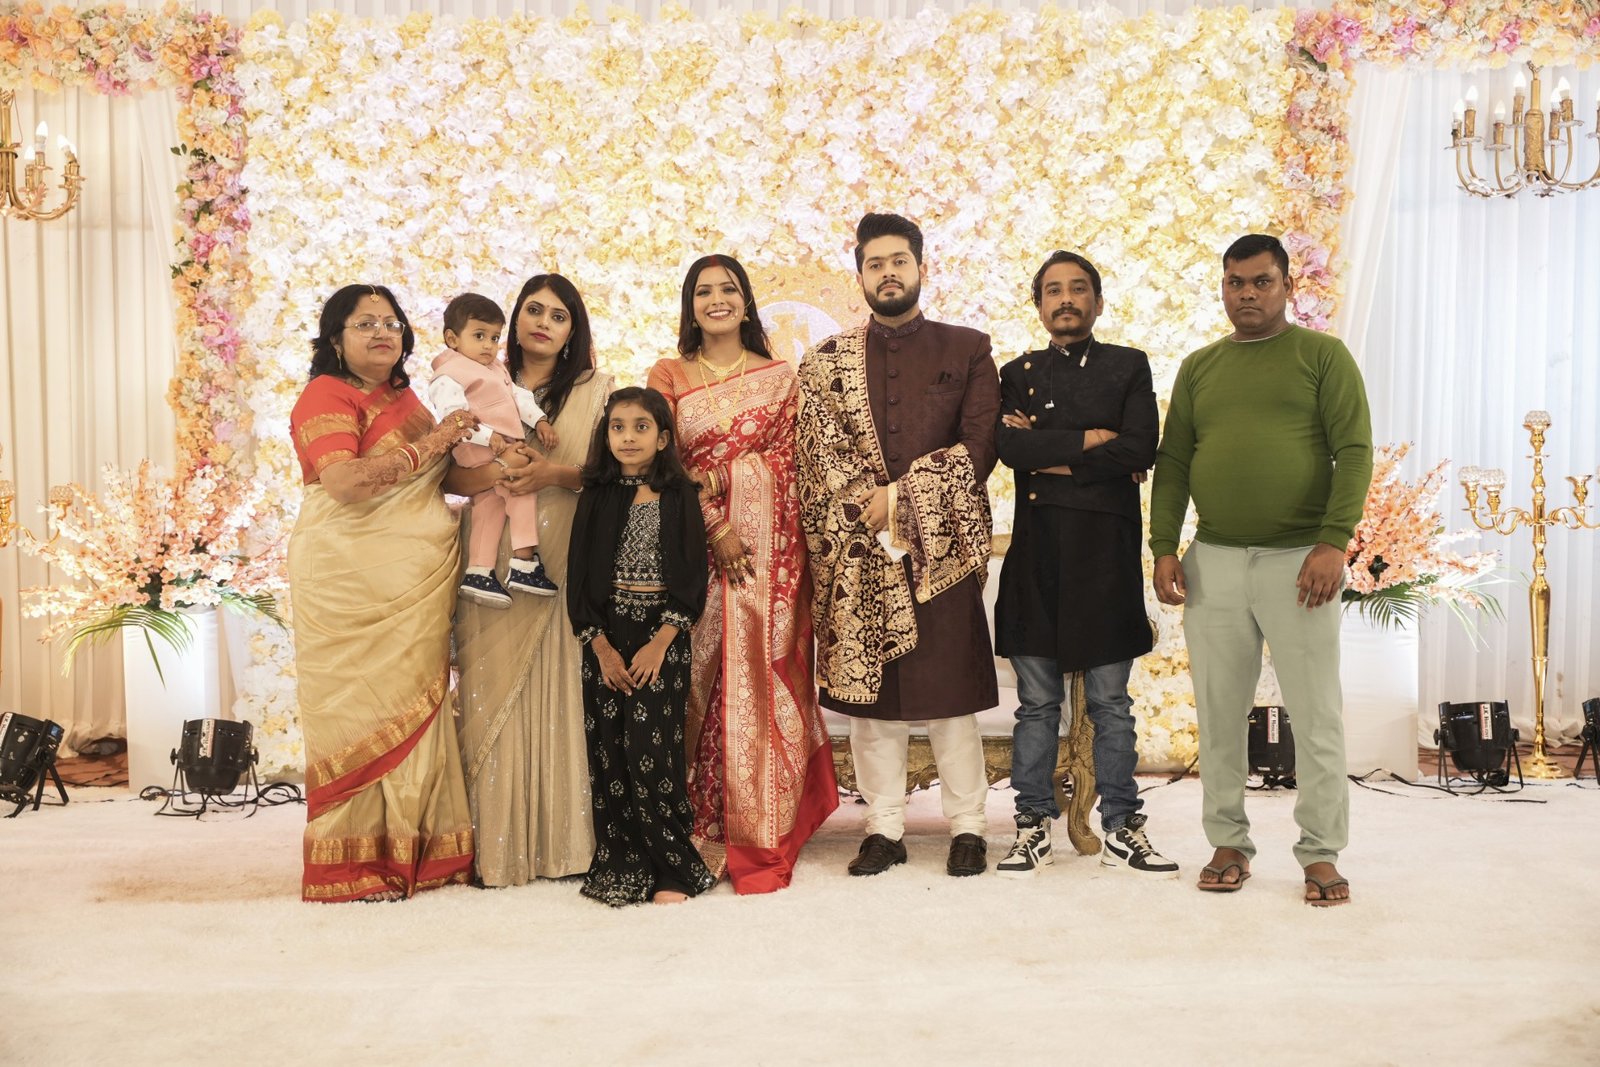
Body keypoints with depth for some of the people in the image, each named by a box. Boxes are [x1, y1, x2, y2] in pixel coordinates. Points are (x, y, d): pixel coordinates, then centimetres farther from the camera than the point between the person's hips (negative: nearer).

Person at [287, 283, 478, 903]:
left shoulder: (405, 398, 17)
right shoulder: (327, 396, -6)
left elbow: (435, 476, 25)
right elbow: (344, 480, -21)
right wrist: (430, 444, -16)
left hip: (418, 584, 7)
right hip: (351, 582, -7)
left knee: (414, 705, 7)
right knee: (359, 707, -3)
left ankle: (410, 851, 15)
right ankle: (353, 867, 5)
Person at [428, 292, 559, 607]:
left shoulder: (495, 369, 20)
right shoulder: (450, 374, -11)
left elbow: (518, 395, 18)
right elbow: (452, 414, -23)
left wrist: (539, 419, 3)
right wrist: (488, 435, -30)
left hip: (502, 448, 10)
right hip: (478, 451, -10)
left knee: (490, 506, 9)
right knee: (523, 488, -16)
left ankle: (478, 573, 13)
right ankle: (524, 564, -16)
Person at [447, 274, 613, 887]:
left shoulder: (595, 389, 10)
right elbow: (447, 474, 7)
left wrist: (555, 475, -14)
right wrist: (491, 474, -13)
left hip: (563, 566, -1)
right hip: (493, 566, 1)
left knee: (561, 694, -3)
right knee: (494, 697, -1)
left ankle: (563, 841, 7)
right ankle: (498, 847, 6)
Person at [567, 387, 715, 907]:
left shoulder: (680, 497, 1)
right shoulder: (597, 497, 7)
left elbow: (692, 577, -3)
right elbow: (579, 576, 4)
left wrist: (660, 643, -11)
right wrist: (602, 648, -5)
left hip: (662, 636, -3)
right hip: (605, 638, 3)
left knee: (652, 751, -8)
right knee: (608, 752, 2)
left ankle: (673, 868, 4)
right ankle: (619, 867, 12)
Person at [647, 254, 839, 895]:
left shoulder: (779, 377, 13)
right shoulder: (668, 376, 9)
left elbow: (788, 458, 6)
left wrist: (723, 474, -10)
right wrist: (718, 529, -11)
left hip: (770, 546, 0)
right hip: (698, 544, 0)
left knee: (765, 676, -3)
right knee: (704, 681, -2)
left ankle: (763, 829, 5)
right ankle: (710, 828, 6)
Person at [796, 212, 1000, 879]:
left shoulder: (966, 350, 8)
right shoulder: (826, 362, 12)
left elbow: (980, 447, -3)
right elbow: (820, 456, 1)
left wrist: (902, 496, -11)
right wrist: (877, 517, -10)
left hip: (943, 548, -1)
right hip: (857, 552, 2)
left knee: (951, 694, 2)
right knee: (867, 695, 5)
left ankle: (967, 827, 14)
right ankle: (884, 829, 15)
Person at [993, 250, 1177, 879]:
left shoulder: (1129, 367, 10)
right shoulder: (1017, 374, 13)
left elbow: (1140, 451, -7)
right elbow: (1009, 447, -6)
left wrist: (1049, 453, -7)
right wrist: (1088, 441, -9)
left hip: (1106, 553, -1)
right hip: (1036, 552, 1)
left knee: (1111, 703, 5)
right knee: (1036, 702, 5)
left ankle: (1121, 829, 15)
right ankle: (1034, 824, 15)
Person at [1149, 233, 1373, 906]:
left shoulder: (1323, 355, 4)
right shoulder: (1199, 367, 14)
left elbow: (1354, 450, -4)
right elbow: (1172, 462, 12)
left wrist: (1333, 542, -14)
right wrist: (1164, 548, 1)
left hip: (1298, 559, -3)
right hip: (1213, 562, 3)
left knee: (1316, 713, 1)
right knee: (1219, 713, 7)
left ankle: (1321, 853, 13)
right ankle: (1228, 843, 19)